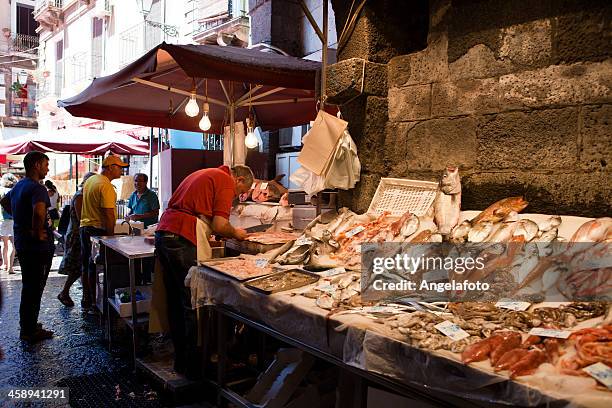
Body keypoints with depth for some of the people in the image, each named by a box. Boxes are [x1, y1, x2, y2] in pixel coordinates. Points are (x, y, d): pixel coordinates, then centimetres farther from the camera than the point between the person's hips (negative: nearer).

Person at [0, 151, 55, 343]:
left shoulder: (18, 186, 11)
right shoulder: (37, 188, -20)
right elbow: (39, 211, -39)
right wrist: (38, 232, -23)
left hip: (21, 243, 10)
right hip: (38, 247, -10)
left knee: (28, 286, 20)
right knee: (34, 289, 1)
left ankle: (27, 325, 33)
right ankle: (30, 332, 10)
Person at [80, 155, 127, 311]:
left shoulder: (90, 180, 12)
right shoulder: (106, 186, -18)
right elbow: (108, 214, -22)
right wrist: (111, 234, -17)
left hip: (84, 227, 10)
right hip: (98, 230, -9)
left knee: (86, 265, 15)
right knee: (95, 267, -3)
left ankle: (86, 300, 26)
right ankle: (95, 303, 5)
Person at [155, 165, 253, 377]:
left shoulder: (206, 174, 25)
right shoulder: (226, 181, -3)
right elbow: (219, 225, -11)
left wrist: (207, 235, 23)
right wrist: (235, 233, 7)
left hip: (162, 234, 10)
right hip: (182, 240, -10)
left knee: (176, 302, 15)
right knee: (192, 304, -1)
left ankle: (181, 360, 25)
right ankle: (192, 366, 7)